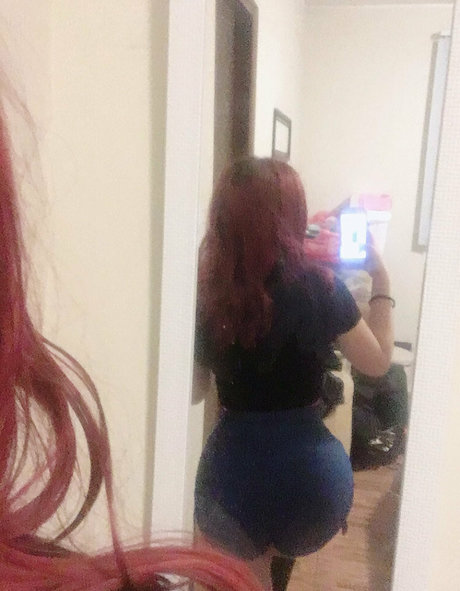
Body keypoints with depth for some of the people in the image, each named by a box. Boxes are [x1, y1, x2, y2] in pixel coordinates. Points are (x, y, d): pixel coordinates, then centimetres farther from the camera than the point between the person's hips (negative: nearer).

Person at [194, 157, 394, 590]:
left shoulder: (206, 292, -8)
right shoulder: (320, 287, -14)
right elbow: (378, 362, 1)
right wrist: (381, 282, 9)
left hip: (231, 469, 1)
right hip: (309, 469, -1)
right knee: (283, 548, 35)